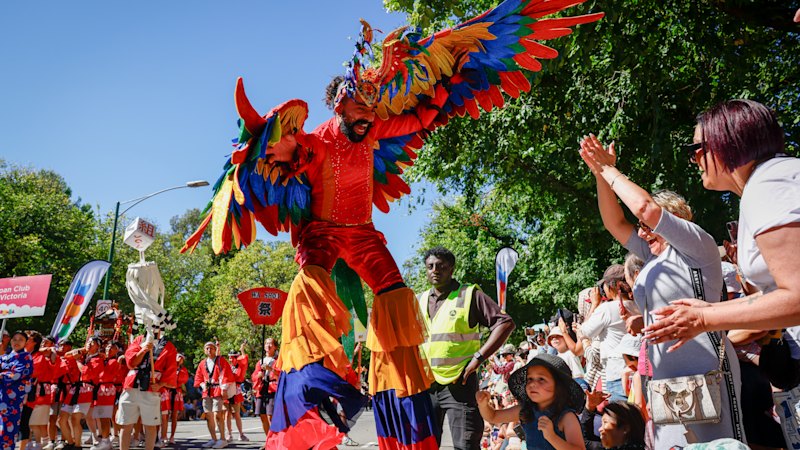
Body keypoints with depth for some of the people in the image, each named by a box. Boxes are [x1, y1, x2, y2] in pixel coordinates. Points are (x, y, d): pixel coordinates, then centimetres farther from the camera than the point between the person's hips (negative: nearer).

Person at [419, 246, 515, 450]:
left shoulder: (469, 295, -4)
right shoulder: (420, 301, 11)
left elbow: (505, 323, -11)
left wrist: (478, 357, -17)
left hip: (460, 384, -5)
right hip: (425, 385, 5)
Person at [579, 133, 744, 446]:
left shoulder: (699, 246, -4)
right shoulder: (655, 258, 19)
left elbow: (646, 207, -16)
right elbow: (615, 224, 18)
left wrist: (610, 170, -5)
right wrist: (600, 174, 10)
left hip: (705, 374, -8)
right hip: (666, 377, 8)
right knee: (671, 443, 7)